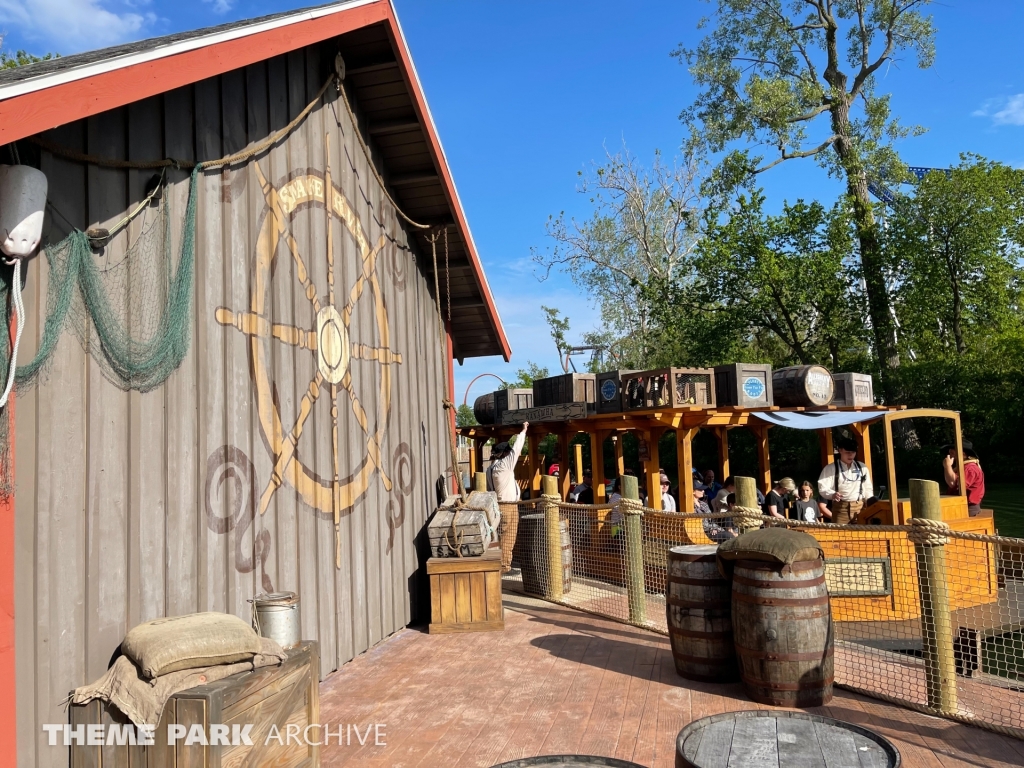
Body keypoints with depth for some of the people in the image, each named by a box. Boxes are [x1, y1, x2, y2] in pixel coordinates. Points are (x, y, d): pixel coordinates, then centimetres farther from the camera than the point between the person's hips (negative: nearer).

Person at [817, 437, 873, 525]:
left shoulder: (862, 468, 13)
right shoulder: (830, 469, 0)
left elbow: (868, 488, 18)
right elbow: (823, 488, -7)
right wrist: (832, 494, -27)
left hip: (859, 507, 3)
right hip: (840, 508, -3)